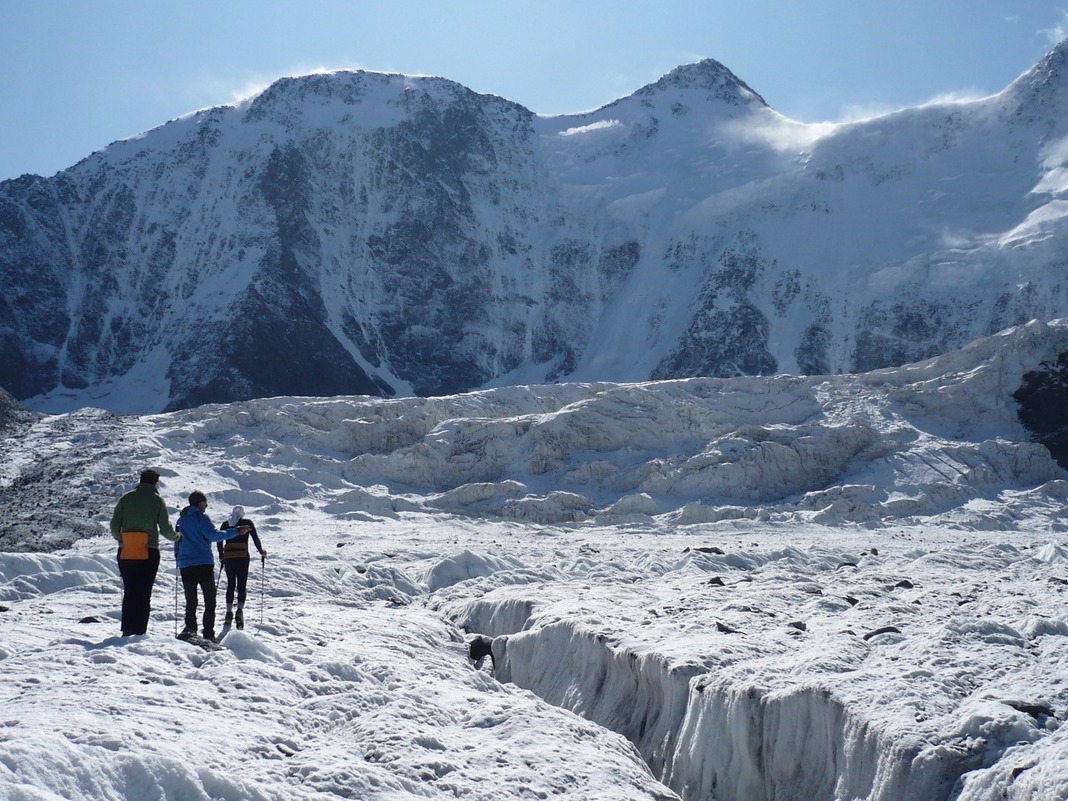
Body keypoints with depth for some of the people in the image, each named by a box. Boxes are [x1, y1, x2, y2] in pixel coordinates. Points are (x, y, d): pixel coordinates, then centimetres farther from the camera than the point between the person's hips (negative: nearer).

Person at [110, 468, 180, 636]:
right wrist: (176, 536, 17)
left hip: (126, 553, 3)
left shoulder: (126, 498, 6)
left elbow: (114, 526, 4)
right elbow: (165, 529, -3)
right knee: (144, 594, 2)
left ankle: (127, 630, 7)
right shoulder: (157, 500, 0)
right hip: (148, 553, -3)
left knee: (129, 592, 11)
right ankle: (139, 631, -2)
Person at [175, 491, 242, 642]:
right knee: (210, 601, 1)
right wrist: (236, 532, -15)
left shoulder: (181, 519, 13)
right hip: (204, 564, -5)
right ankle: (208, 634, -5)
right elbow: (214, 535, -17)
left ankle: (190, 628, -2)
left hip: (185, 566, 5)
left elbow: (177, 539, 20)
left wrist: (178, 556, 32)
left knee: (190, 601, 12)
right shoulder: (201, 517, -7)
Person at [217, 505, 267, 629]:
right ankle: (240, 611, -18)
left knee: (231, 585, 13)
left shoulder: (225, 524, 11)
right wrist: (261, 552, 14)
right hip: (243, 557, -2)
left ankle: (229, 613, 9)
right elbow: (256, 538, 0)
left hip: (228, 557, 2)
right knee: (242, 586, 0)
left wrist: (221, 556, 22)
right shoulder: (247, 523, 5)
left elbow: (219, 540, 10)